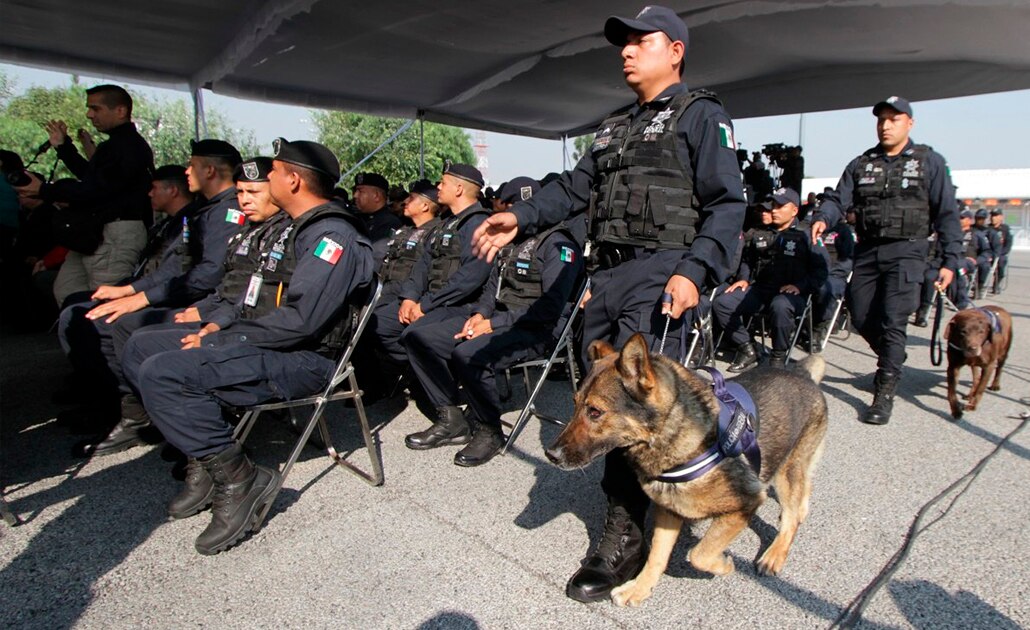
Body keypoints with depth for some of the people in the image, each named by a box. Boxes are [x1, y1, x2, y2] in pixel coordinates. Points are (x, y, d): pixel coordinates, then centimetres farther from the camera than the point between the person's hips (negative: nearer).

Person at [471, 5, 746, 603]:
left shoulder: (701, 115, 4)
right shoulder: (614, 127, 27)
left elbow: (727, 204, -6)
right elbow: (575, 187, 19)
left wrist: (696, 270, -20)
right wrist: (521, 218, 4)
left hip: (660, 274, -8)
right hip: (606, 274, 8)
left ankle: (626, 538, 0)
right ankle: (636, 495, 26)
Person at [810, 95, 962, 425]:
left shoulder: (929, 162, 4)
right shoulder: (861, 164, 13)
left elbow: (947, 214, 2)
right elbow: (838, 198, 2)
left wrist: (950, 260, -4)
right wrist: (822, 218, -22)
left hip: (905, 251, -4)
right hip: (867, 250, 4)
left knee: (892, 322, -12)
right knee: (860, 317, 7)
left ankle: (885, 395, -4)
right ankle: (892, 361, 35)